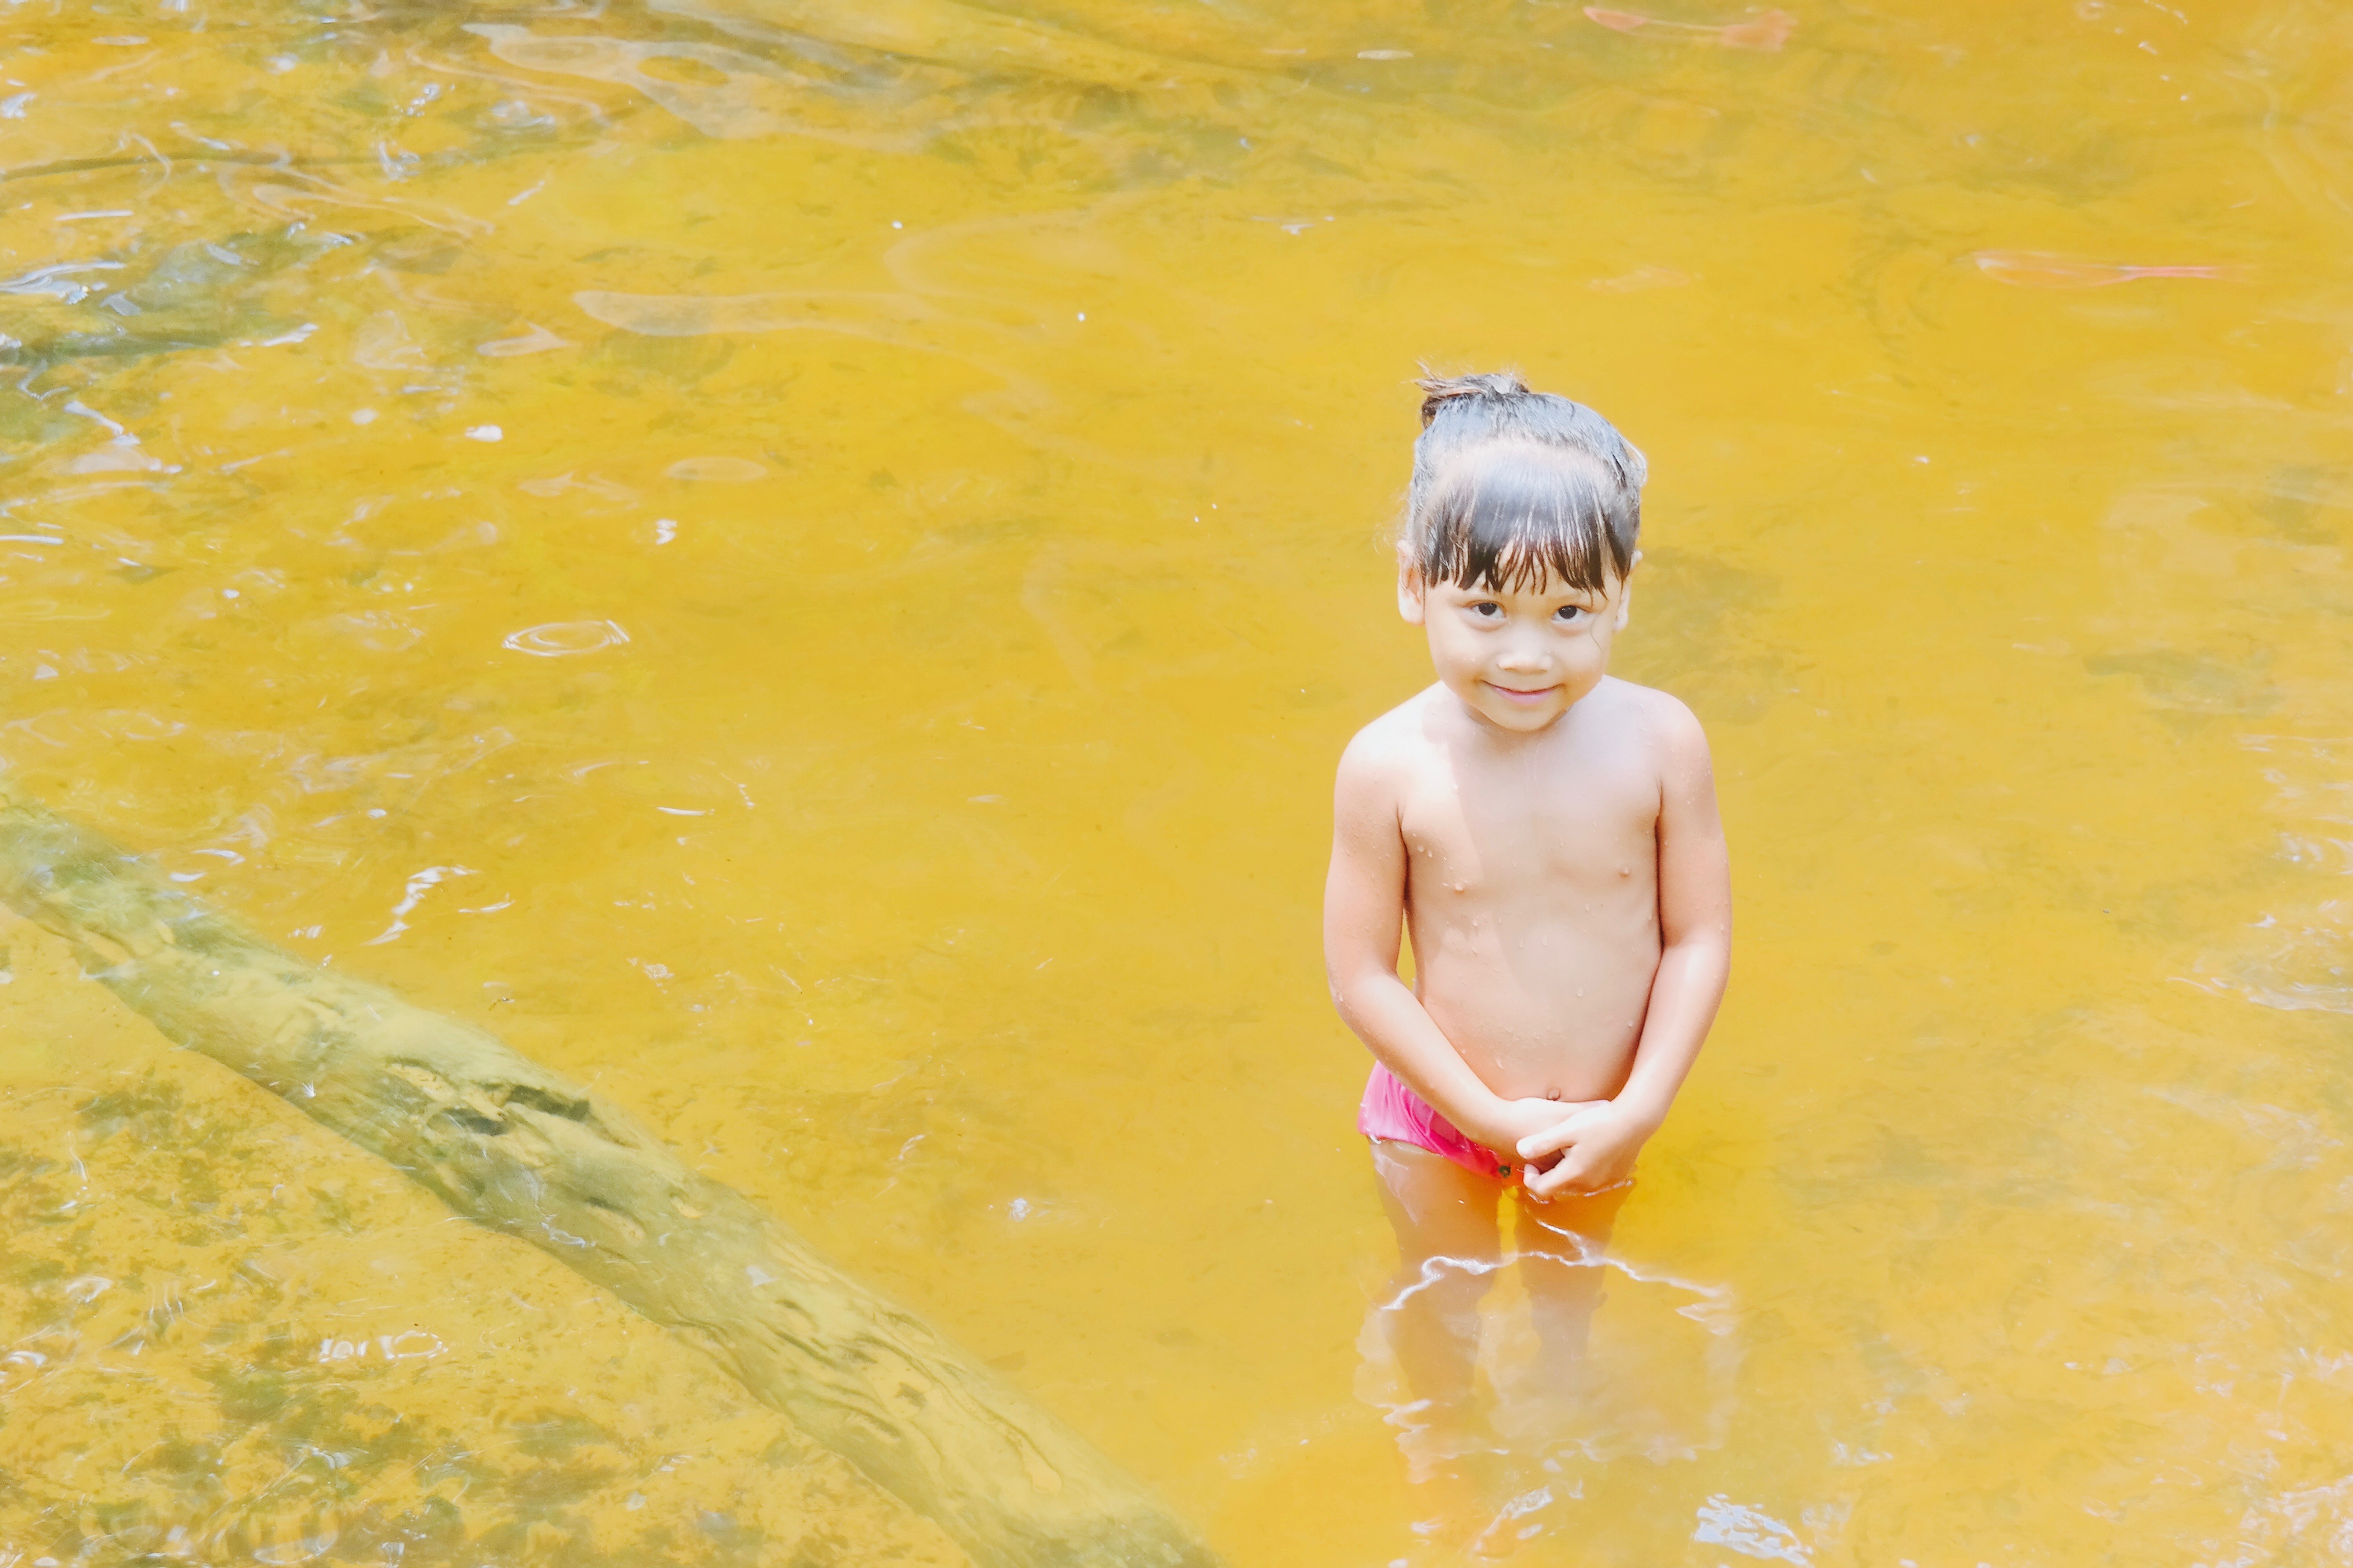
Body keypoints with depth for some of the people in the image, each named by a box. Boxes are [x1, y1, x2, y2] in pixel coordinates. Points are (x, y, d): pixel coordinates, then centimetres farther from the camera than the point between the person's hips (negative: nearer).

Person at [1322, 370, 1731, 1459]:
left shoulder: (1657, 742, -21)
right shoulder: (1391, 767, -26)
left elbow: (1700, 939, -13)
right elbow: (1361, 974, -19)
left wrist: (1636, 1109, -19)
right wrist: (1489, 1115, -19)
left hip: (1605, 1117, 2)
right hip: (1439, 1121, -1)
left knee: (1571, 1289, 28)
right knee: (1442, 1301, 24)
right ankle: (1444, 1440, 54)